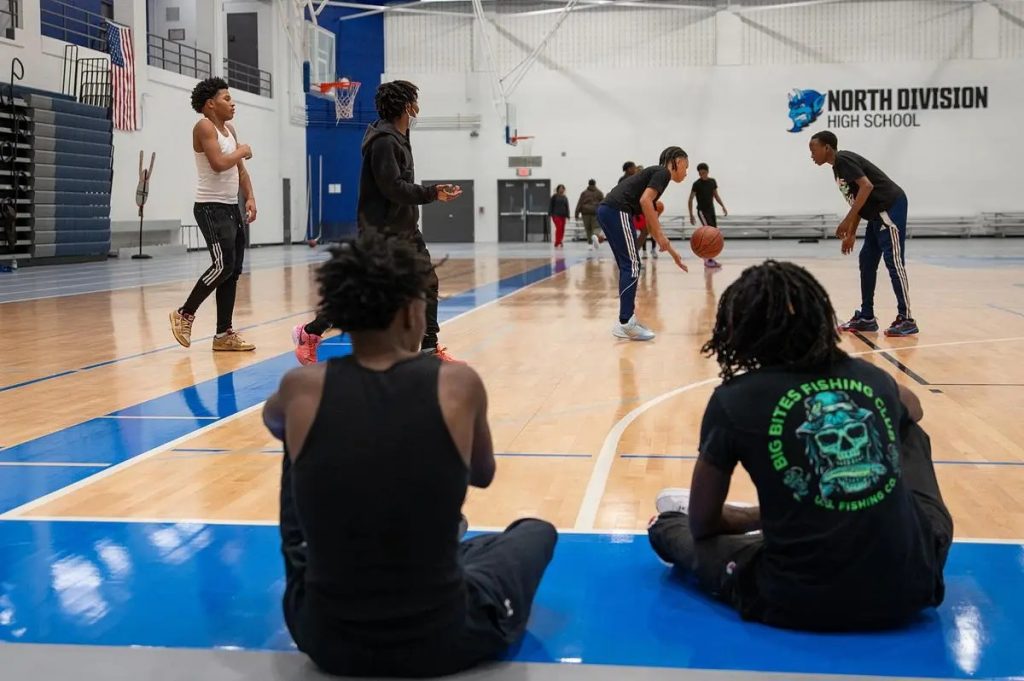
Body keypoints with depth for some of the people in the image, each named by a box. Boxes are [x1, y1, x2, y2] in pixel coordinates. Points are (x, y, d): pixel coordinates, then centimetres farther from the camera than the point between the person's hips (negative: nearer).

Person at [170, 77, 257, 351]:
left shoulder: (230, 130, 16)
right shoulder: (204, 127, -11)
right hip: (211, 208, -9)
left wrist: (250, 198, 6)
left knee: (233, 270, 5)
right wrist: (242, 152, -7)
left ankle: (224, 334, 9)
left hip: (231, 207, 9)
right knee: (223, 265, -16)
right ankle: (185, 314, 1)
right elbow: (218, 164, -24)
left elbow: (240, 169, 19)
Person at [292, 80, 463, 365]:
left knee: (427, 283, 6)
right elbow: (392, 187, -24)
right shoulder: (383, 141, -18)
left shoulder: (399, 137, 12)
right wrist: (432, 193, -20)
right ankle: (309, 333, 10)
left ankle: (430, 348, 13)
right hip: (381, 232, -10)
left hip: (405, 229, 10)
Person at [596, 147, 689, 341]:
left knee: (627, 267, 15)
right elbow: (645, 200, -15)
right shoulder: (663, 172, 2)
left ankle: (627, 319, 18)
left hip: (607, 211, 10)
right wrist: (660, 235, -11)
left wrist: (672, 252, 34)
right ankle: (625, 324, -9)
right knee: (632, 267, -7)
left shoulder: (655, 174, 29)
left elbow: (651, 224, 32)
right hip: (617, 211, -10)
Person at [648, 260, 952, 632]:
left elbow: (702, 527, 6)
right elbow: (913, 409, 33)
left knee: (665, 529, 19)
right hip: (912, 587, 4)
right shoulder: (871, 378, 5)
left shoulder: (734, 400, -5)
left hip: (804, 604, -3)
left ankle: (673, 520, 51)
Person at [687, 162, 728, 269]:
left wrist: (723, 206, 7)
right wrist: (691, 215, -14)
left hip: (711, 210, 7)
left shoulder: (712, 181, 4)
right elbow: (690, 200, -10)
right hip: (702, 211, -7)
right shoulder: (697, 184, -12)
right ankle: (708, 260, -13)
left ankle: (710, 258, 16)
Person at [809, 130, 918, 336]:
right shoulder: (838, 167, 19)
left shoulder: (843, 159, -10)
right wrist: (851, 234, 23)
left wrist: (847, 221, -23)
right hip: (879, 212, 11)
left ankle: (906, 319, -9)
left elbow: (866, 186, -23)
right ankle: (866, 317, 15)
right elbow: (858, 202, 25)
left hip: (890, 207, -11)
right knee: (867, 261, 11)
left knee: (894, 262, -10)